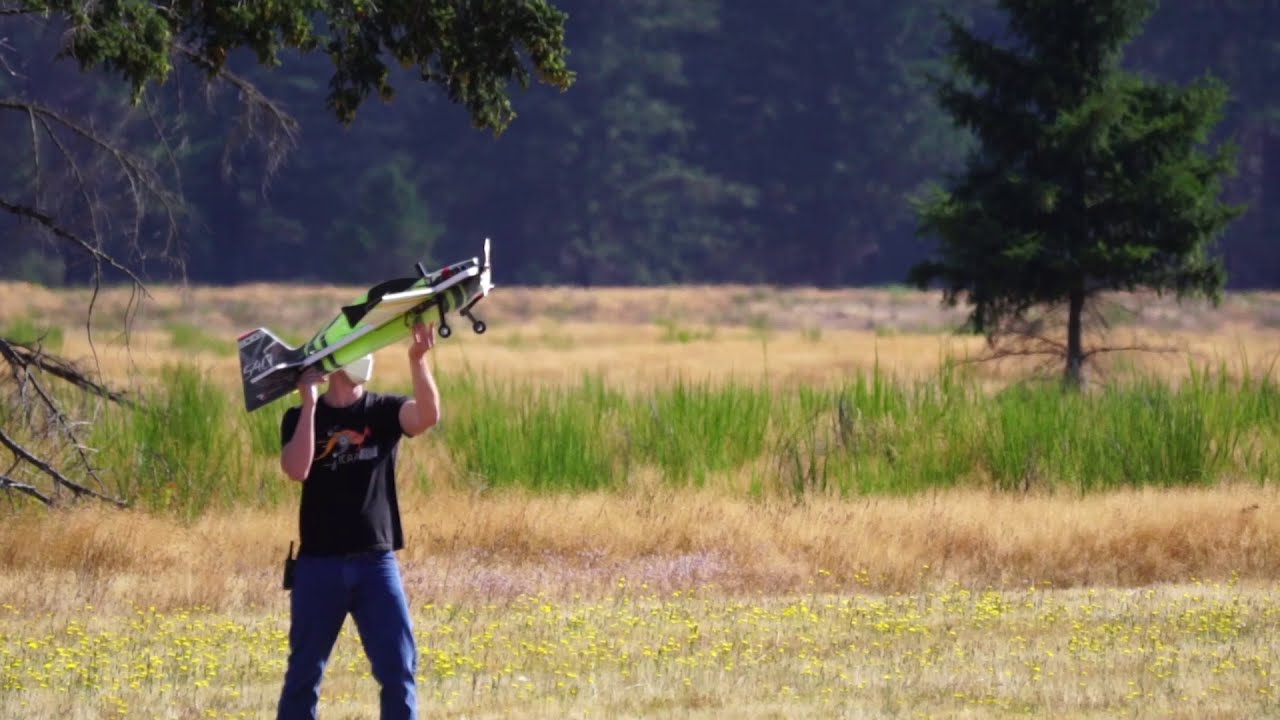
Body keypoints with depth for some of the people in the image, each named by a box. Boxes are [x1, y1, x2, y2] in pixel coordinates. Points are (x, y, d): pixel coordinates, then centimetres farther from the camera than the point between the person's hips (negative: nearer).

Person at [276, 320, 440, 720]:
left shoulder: (383, 411, 4)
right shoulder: (301, 417, 3)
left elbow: (428, 416, -18)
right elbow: (296, 470, -16)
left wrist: (418, 360, -31)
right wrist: (309, 403, -16)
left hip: (376, 562, 1)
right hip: (319, 564, -1)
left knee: (399, 668, -2)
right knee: (304, 672, 5)